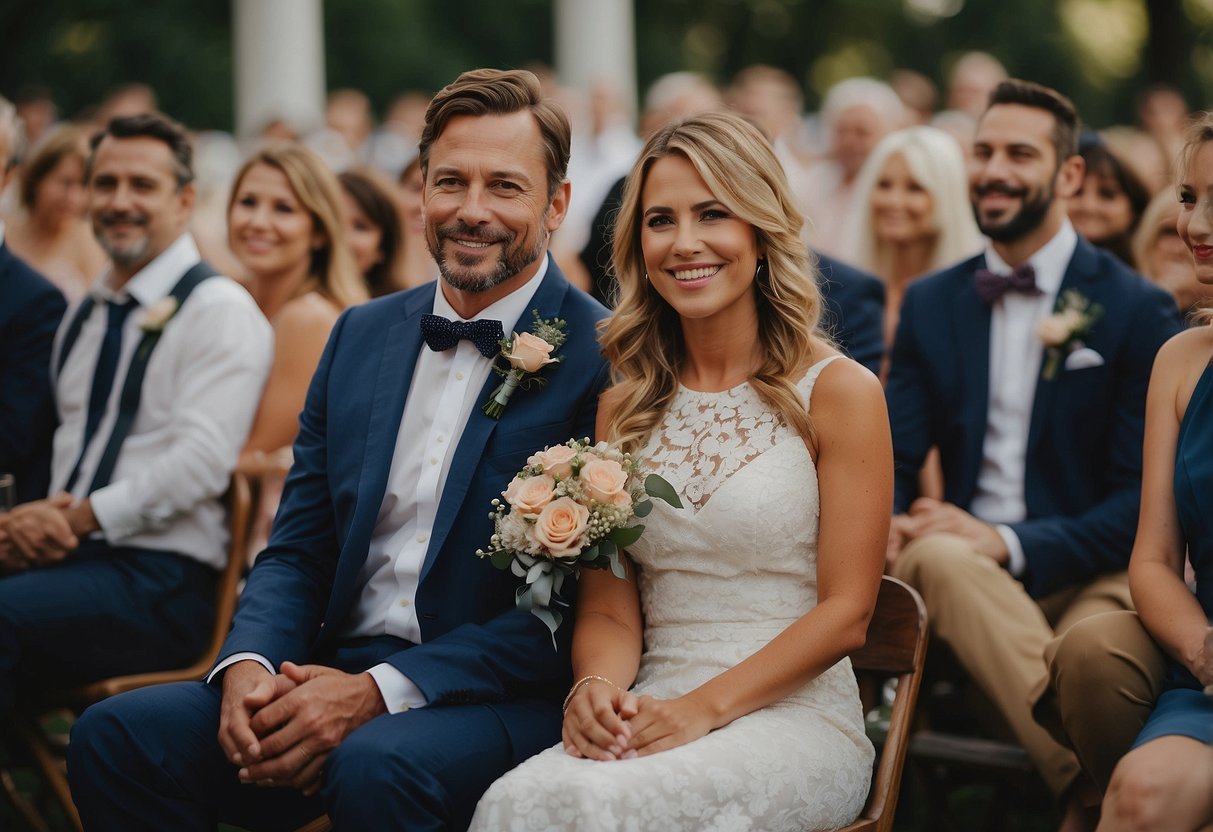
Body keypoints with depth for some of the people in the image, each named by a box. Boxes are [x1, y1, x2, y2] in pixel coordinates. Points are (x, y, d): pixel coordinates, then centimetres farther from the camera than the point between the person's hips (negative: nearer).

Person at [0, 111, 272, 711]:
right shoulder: (82, 317, 22)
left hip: (161, 576, -6)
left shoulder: (220, 312, -2)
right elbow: (57, 439, 19)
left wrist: (79, 516, -13)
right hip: (59, 554, 6)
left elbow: (202, 459, -13)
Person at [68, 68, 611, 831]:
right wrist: (250, 665, -9)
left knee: (375, 766, -37)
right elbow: (296, 551, 14)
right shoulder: (361, 335, 13)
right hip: (336, 676, 6)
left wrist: (380, 690, -18)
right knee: (116, 736, -16)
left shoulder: (603, 359, -6)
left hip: (502, 699, -5)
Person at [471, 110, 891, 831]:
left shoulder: (838, 391, 0)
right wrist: (596, 689, -13)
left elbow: (845, 613, -4)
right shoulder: (626, 405, 14)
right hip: (650, 719, 4)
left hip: (793, 716, -4)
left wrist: (704, 706, -16)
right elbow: (610, 607, 11)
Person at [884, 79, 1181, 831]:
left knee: (1091, 650, -40)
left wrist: (1008, 541, -19)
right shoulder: (930, 303, 15)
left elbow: (1142, 496, -4)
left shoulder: (1138, 309, 2)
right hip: (957, 571, 4)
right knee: (939, 556, -35)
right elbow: (893, 458, 11)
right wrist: (883, 525, -15)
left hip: (1089, 573, -4)